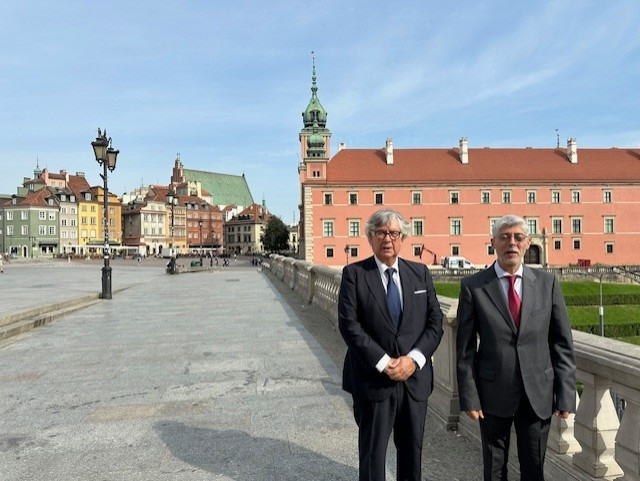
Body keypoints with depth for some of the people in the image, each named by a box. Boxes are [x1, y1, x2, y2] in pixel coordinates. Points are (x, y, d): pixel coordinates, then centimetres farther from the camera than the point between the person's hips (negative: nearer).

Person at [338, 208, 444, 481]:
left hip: (415, 378, 3)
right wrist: (384, 363, -16)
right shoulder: (354, 274, -5)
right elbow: (349, 325, -12)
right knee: (372, 453, 9)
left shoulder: (420, 272, 6)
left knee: (412, 450, 17)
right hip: (373, 380, -3)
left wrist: (414, 358, -11)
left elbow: (435, 322, 3)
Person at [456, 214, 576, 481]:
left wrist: (566, 394, -1)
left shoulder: (547, 282, 0)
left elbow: (562, 342, 2)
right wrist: (469, 397, -7)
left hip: (538, 394, 2)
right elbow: (465, 348, -5)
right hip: (493, 393, -1)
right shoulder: (473, 286, -6)